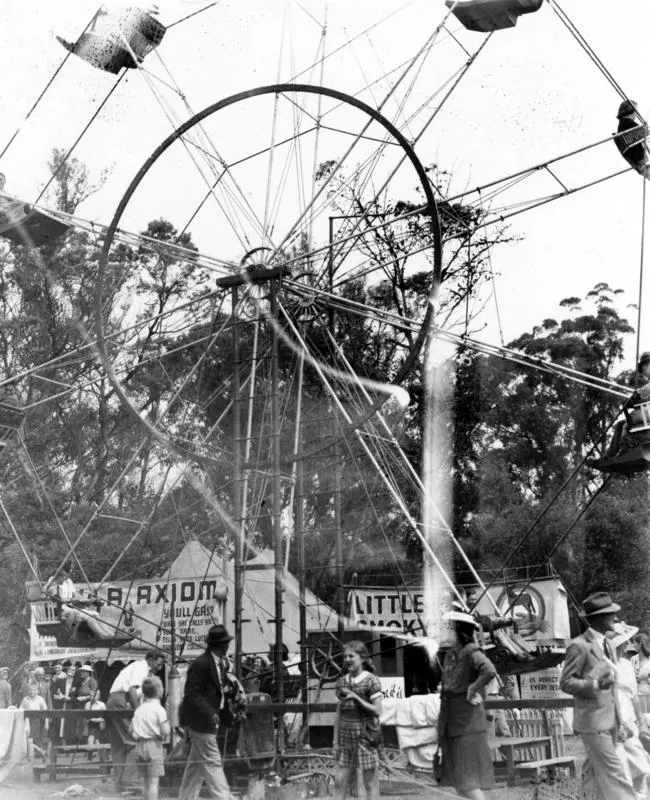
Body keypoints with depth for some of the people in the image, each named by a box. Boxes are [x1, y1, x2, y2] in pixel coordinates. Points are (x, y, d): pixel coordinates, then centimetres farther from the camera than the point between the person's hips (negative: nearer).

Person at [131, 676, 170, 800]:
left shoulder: (138, 710, 10)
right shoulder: (159, 709, -9)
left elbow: (131, 730, 10)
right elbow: (165, 731, -14)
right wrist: (167, 724, 5)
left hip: (140, 745, 6)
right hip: (154, 745, -6)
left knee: (147, 781, 15)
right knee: (153, 781, -6)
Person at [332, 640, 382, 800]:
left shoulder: (371, 681, -6)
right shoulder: (342, 682, 9)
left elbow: (377, 711, -10)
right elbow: (339, 713, 12)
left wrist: (356, 698, -19)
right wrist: (335, 739, 9)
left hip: (365, 736, -5)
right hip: (346, 736, 5)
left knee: (371, 783, 1)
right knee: (340, 781, 3)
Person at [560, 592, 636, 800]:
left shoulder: (606, 644, 12)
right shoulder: (579, 646, -15)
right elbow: (565, 683, -14)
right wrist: (596, 684, -27)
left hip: (610, 719, 8)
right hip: (593, 721, -8)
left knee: (603, 772, 12)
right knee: (613, 772, -9)